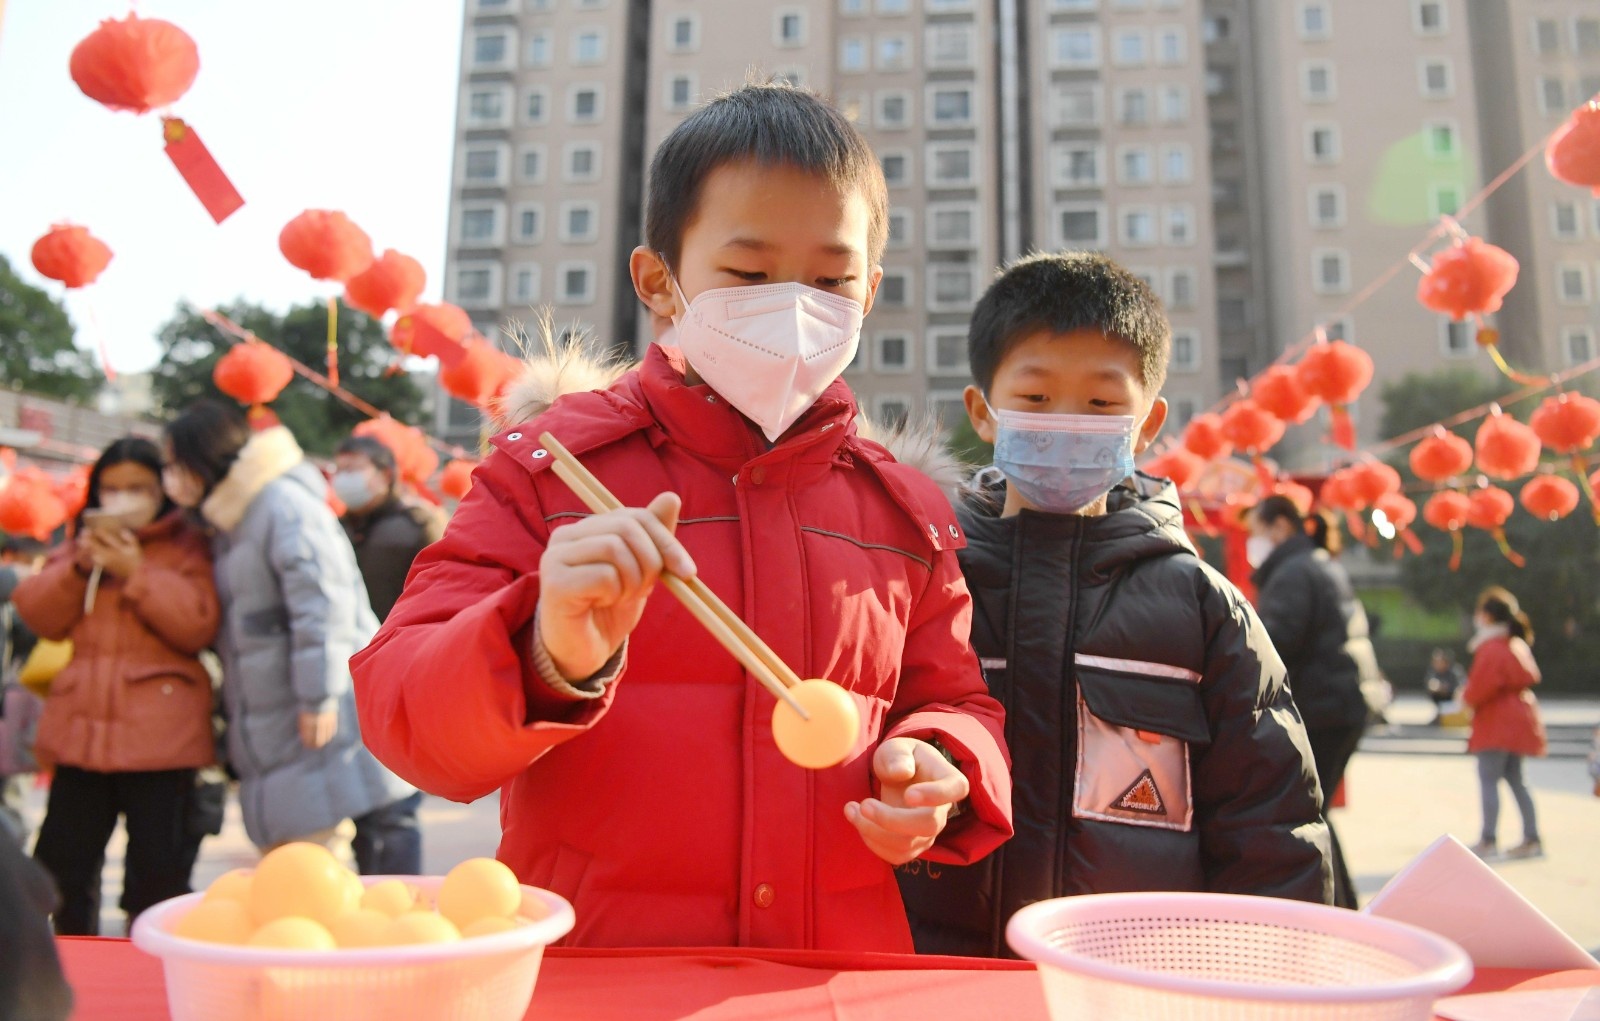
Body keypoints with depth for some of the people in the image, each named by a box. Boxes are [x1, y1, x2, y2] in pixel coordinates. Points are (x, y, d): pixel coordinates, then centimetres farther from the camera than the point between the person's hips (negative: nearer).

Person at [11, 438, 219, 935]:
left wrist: (136, 573, -15)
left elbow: (199, 626, -11)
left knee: (157, 874, 0)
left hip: (159, 737, -5)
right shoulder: (80, 544, 16)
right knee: (62, 866, 12)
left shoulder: (187, 548, 1)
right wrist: (79, 568, -7)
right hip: (81, 727, 5)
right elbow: (38, 616, 8)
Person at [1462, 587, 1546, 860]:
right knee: (1514, 779, 15)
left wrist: (1465, 696, -2)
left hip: (1497, 723, -10)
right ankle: (1532, 840, 16)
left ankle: (1488, 840, -7)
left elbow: (1480, 687, -23)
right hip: (1516, 720, 10)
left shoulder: (1490, 650, -18)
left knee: (1488, 777, -7)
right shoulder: (1518, 645, 13)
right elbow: (1529, 677, 19)